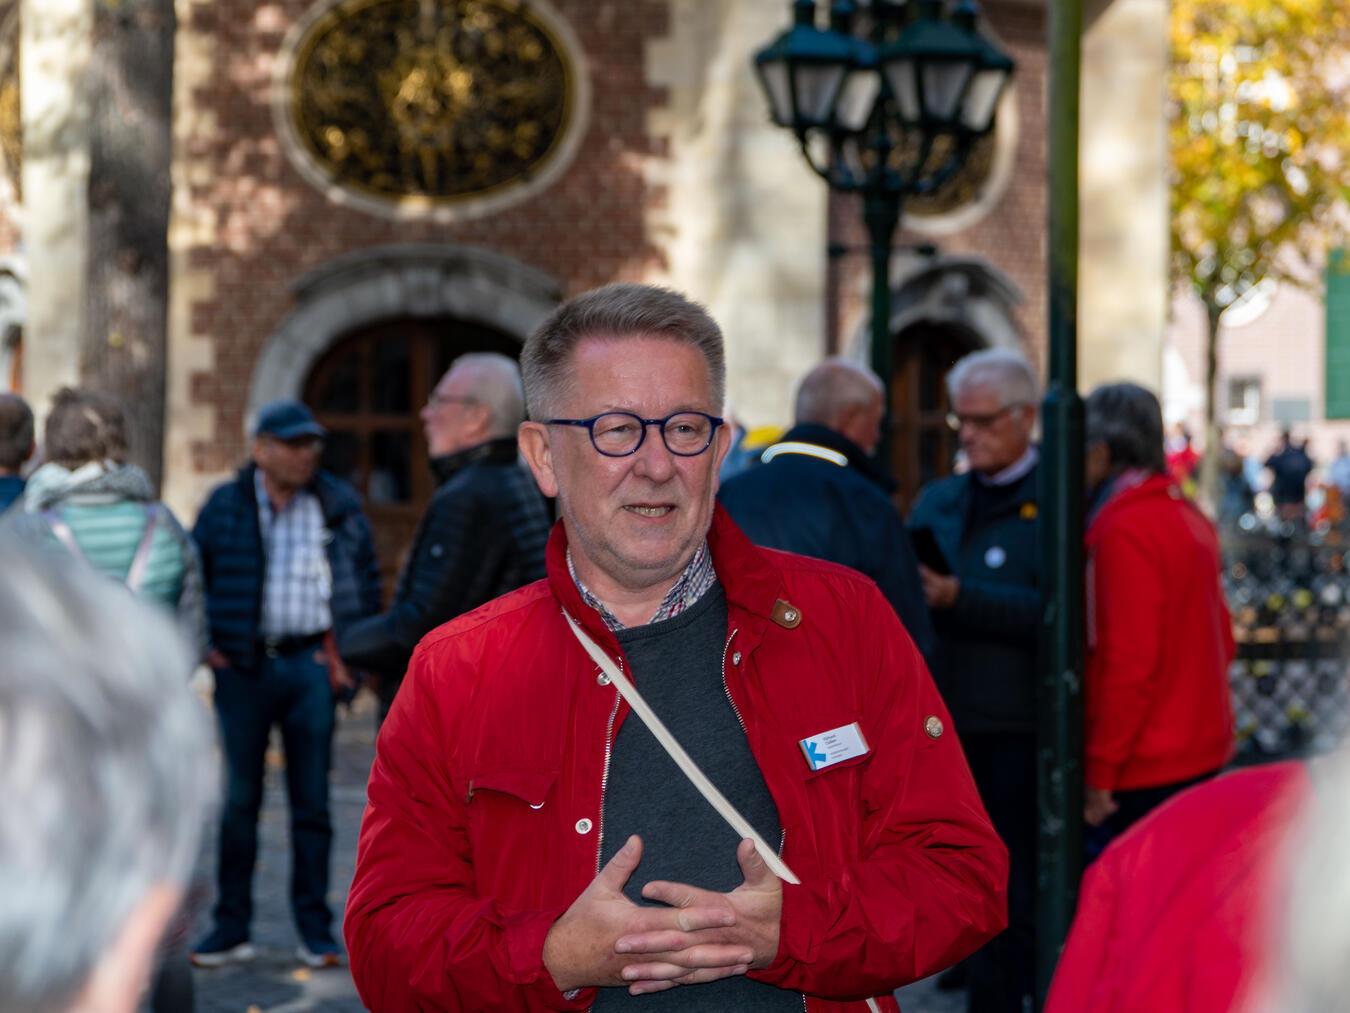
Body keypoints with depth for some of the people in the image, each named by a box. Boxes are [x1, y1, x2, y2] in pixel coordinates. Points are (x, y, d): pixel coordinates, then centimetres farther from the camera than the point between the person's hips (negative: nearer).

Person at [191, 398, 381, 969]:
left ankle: (315, 931, 11)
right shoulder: (225, 506, 3)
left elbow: (366, 582, 9)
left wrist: (348, 654, 3)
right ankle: (231, 929, 10)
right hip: (243, 666, 0)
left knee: (311, 802, 3)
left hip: (310, 665, 0)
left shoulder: (337, 505, 4)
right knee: (238, 800, 2)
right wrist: (204, 645, 3)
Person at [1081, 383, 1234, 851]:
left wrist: (1100, 771, -16)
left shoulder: (1125, 530, -16)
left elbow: (1130, 661, -20)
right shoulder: (1187, 516, 12)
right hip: (1203, 750, 9)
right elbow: (1221, 639, 17)